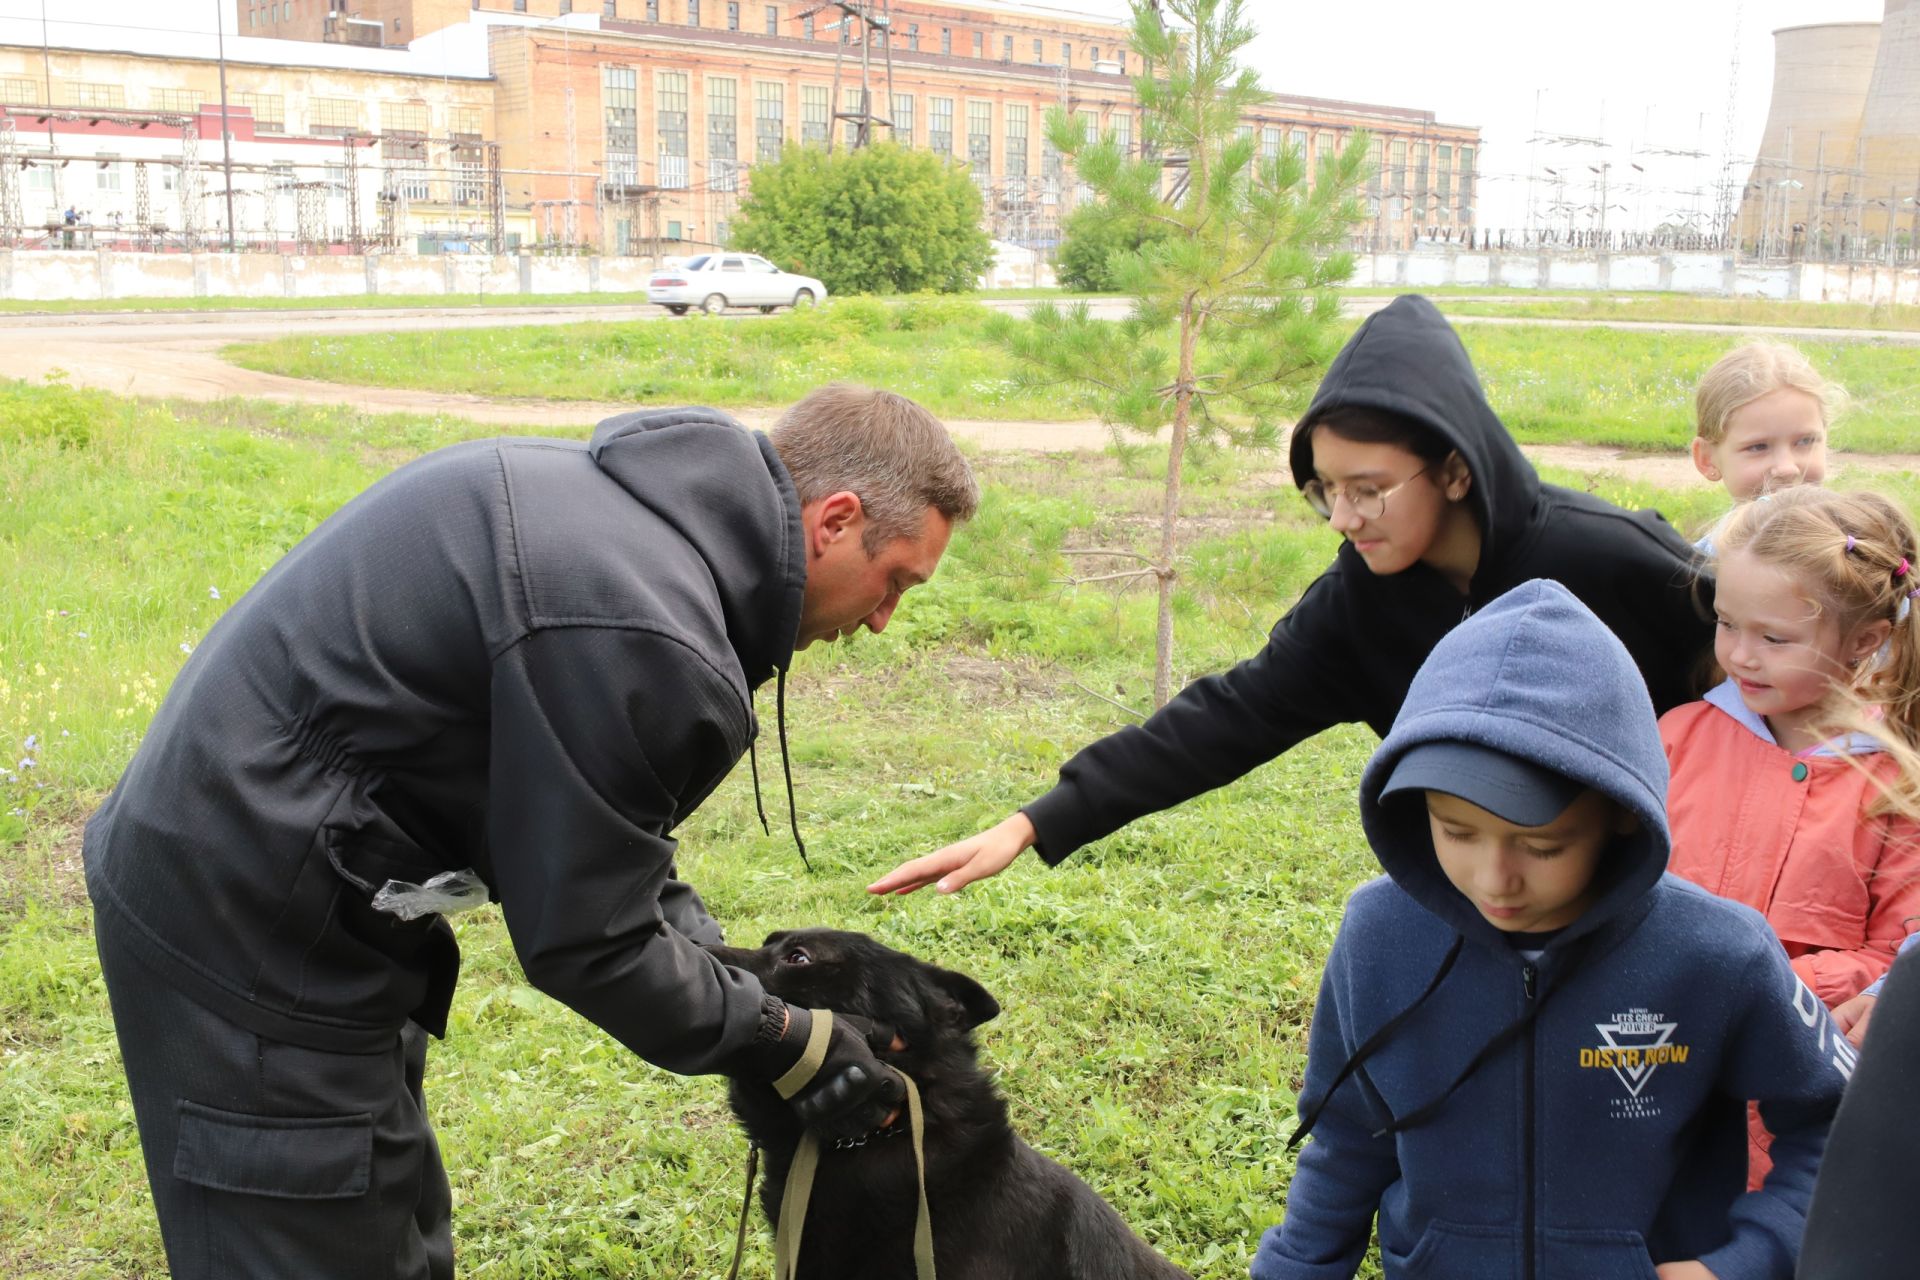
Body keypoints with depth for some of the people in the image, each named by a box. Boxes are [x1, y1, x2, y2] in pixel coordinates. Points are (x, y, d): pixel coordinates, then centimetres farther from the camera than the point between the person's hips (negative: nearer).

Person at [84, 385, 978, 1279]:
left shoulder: (628, 497, 3)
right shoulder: (642, 635, -29)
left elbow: (594, 821, 12)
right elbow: (585, 941, -20)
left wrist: (719, 962, 6)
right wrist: (784, 1045, -7)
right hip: (251, 937, -10)